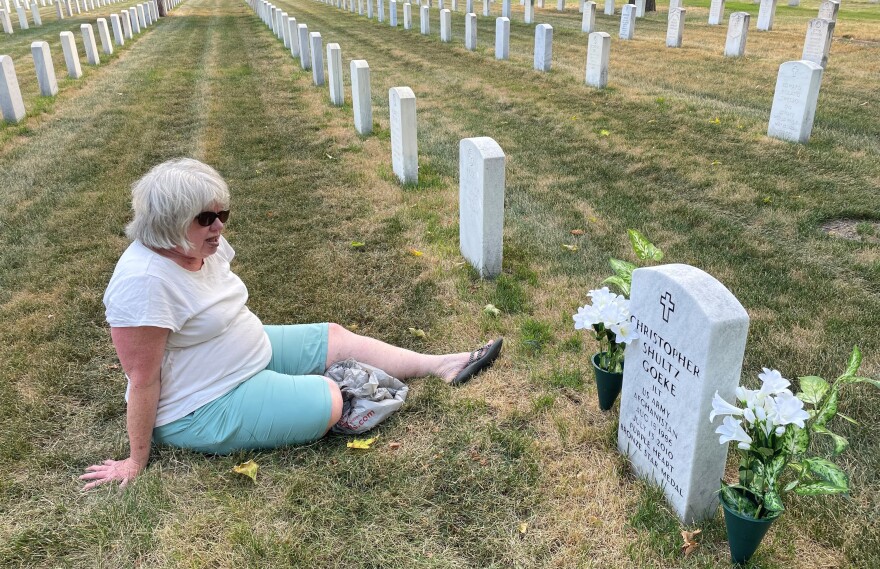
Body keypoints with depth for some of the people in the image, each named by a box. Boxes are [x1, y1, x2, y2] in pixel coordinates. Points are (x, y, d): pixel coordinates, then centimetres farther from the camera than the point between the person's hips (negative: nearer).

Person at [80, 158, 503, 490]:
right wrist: (136, 461, -18)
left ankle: (442, 366, 13)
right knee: (333, 400, -19)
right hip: (206, 407, -9)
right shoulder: (144, 280, -30)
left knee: (337, 337, 7)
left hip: (253, 352, 9)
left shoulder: (204, 245, -4)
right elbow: (143, 381, -25)